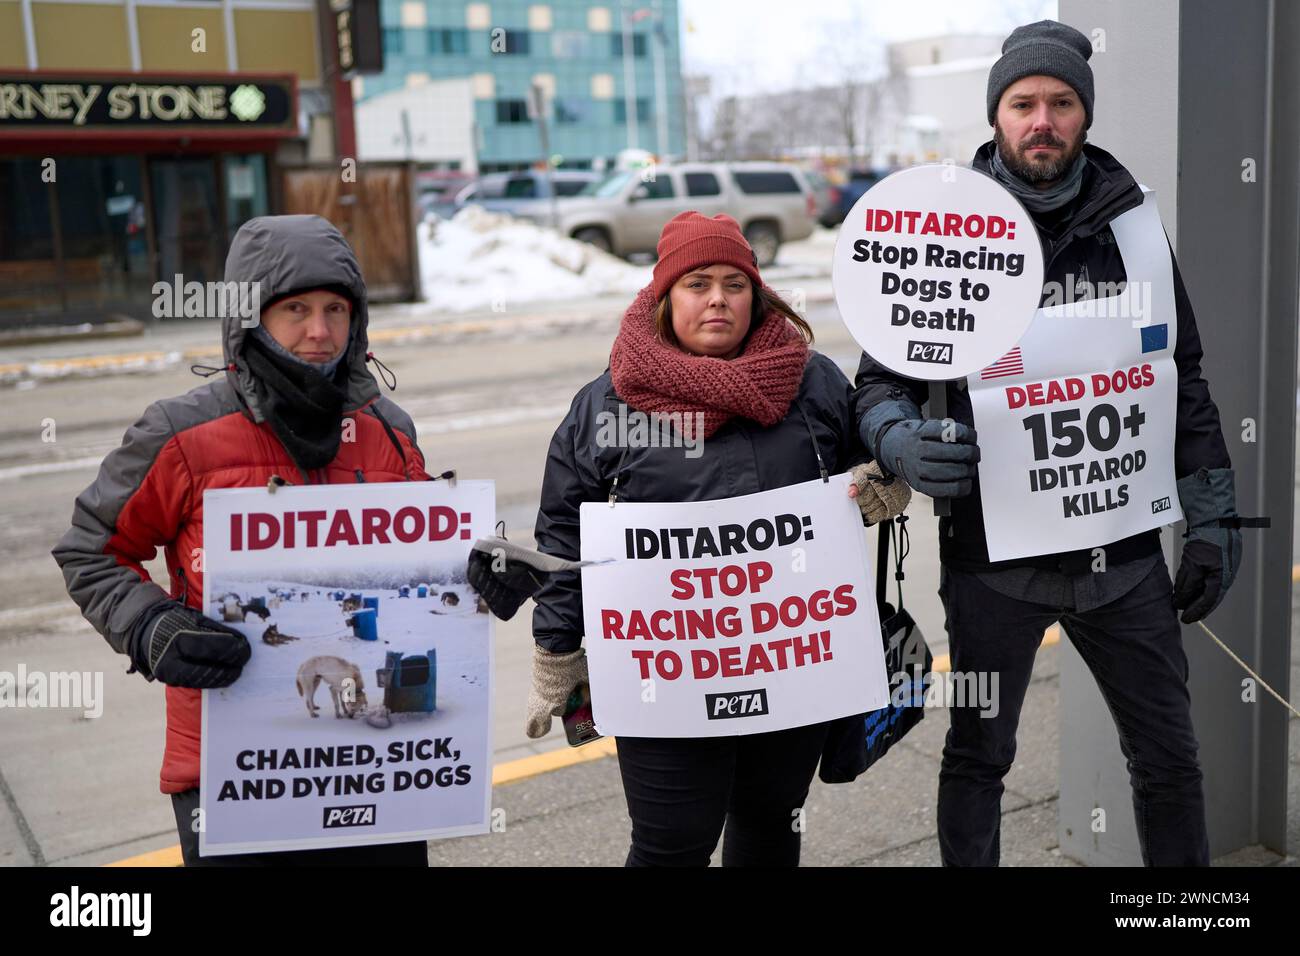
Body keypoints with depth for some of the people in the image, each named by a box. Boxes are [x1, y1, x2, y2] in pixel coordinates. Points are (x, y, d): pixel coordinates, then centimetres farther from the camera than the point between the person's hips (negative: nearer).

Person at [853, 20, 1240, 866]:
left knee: (1169, 755, 13)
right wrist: (901, 440, -22)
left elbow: (1183, 380, 9)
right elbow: (882, 378, 0)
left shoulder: (1134, 227, 3)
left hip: (1124, 551, 3)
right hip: (995, 555, -2)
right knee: (978, 756, 13)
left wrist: (1213, 519, 7)